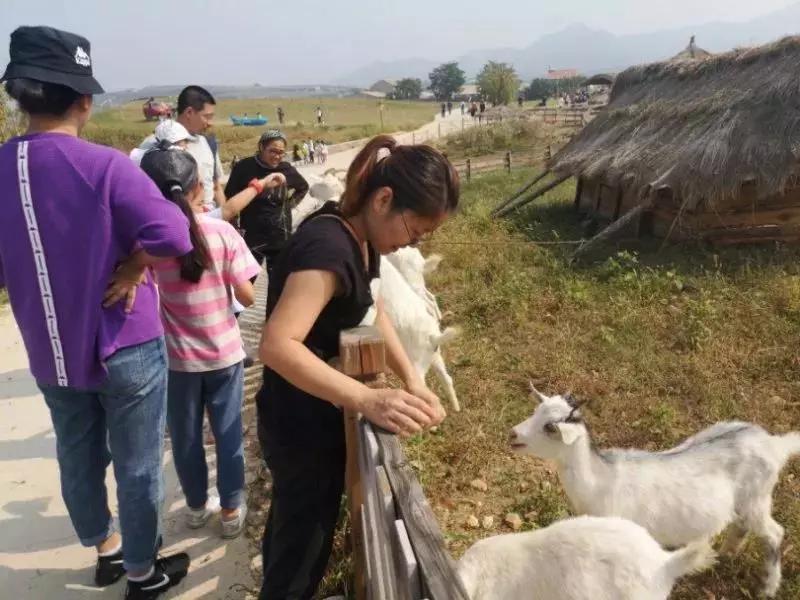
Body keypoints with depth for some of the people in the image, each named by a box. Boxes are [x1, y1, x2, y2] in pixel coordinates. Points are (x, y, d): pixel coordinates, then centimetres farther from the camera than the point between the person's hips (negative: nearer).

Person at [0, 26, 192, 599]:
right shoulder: (104, 166, -21)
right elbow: (173, 235, -30)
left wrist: (46, 282, 11)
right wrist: (133, 265, -14)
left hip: (50, 354, 6)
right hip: (126, 347, -5)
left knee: (79, 460, 24)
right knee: (137, 466, 13)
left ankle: (106, 549, 47)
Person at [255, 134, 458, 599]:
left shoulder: (359, 235, -1)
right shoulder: (329, 247, -30)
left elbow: (372, 309, 9)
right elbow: (278, 346, -40)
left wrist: (412, 379, -4)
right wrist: (369, 400, -49)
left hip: (315, 417, 9)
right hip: (303, 425, -9)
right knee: (302, 549, 10)